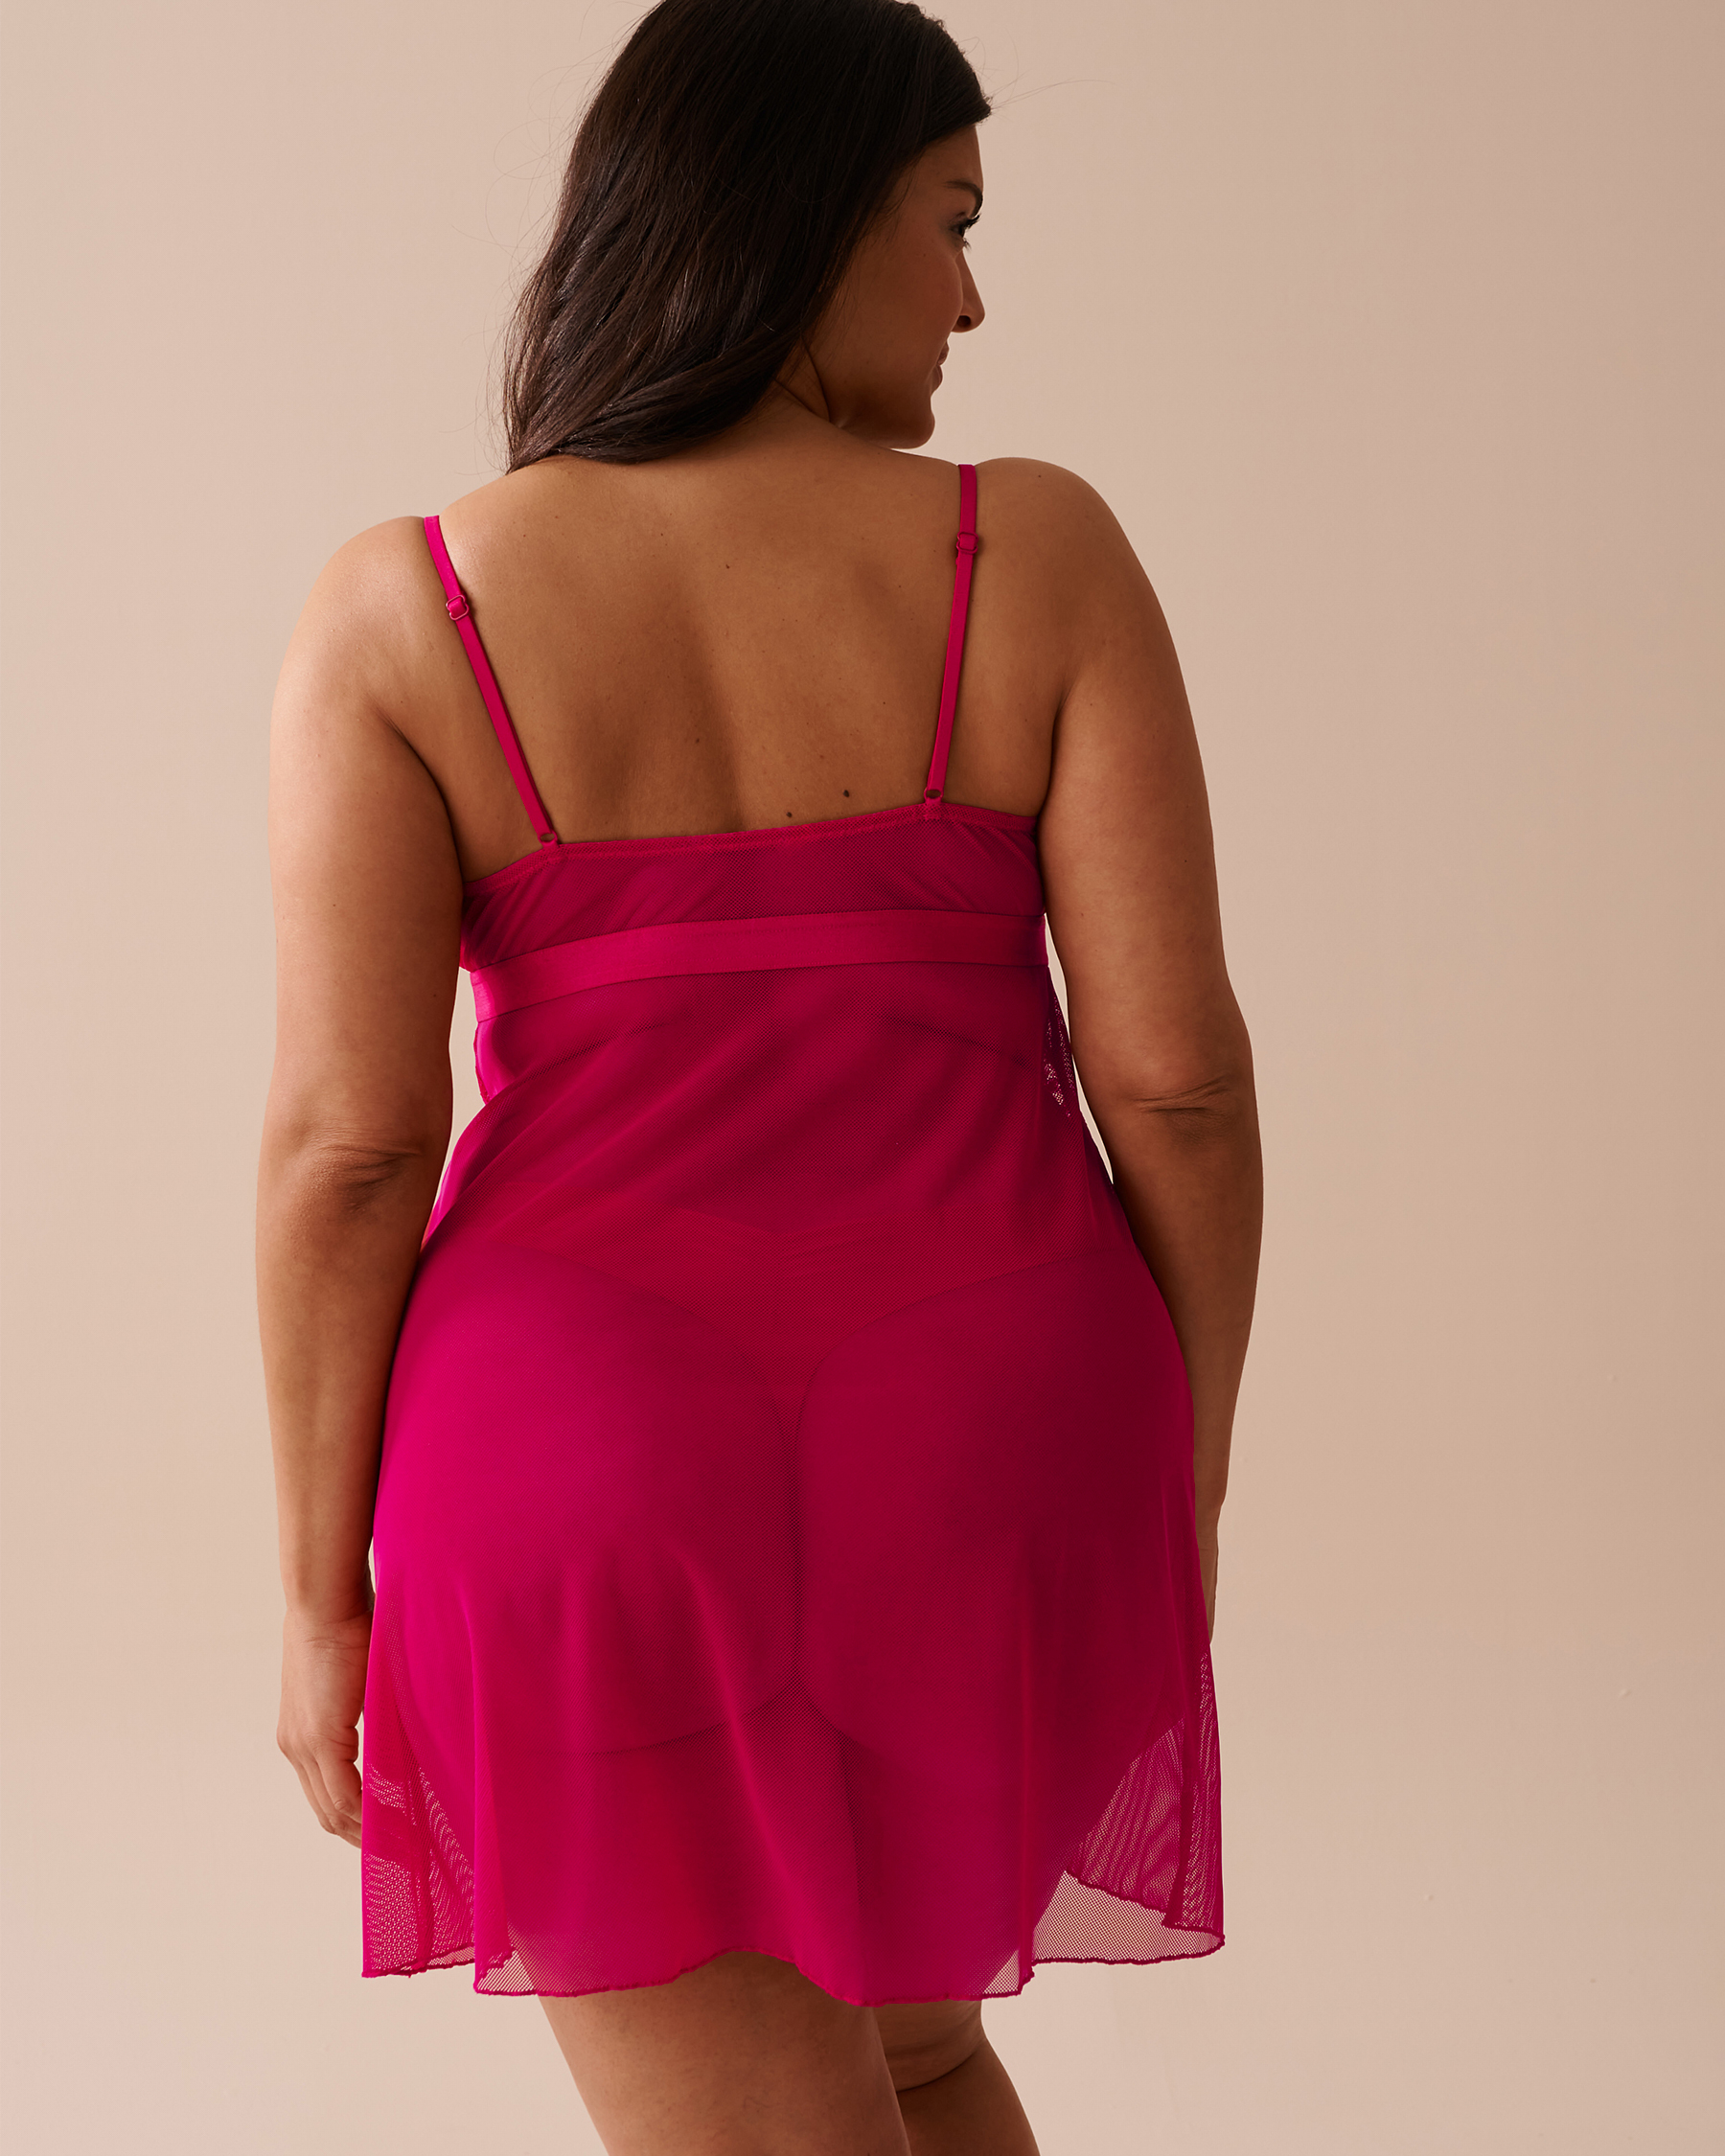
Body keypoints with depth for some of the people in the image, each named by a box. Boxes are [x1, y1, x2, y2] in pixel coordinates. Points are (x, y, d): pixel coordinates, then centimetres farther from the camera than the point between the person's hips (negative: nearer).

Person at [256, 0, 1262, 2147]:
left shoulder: (401, 612, -5)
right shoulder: (1035, 556, -4)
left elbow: (348, 1140, -9)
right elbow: (1176, 1064, -6)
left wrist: (325, 1591, 0)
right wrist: (1184, 1476, 7)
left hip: (588, 1473, -1)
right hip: (980, 1461, 2)